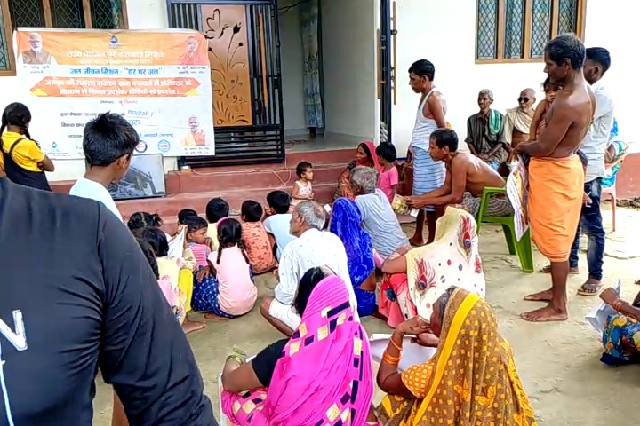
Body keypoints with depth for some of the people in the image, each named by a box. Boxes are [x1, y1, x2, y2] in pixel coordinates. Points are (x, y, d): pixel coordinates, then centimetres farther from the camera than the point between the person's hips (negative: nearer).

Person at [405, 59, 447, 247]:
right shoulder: (425, 96, 14)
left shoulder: (434, 98, -15)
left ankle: (432, 241, 6)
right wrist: (412, 148, 22)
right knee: (419, 195, 16)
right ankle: (418, 236, 26)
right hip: (420, 153, 10)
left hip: (428, 154, -10)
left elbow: (443, 128, -17)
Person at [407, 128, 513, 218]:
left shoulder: (459, 162, -24)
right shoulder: (452, 159, 2)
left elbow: (456, 198, -23)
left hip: (501, 201, -9)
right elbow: (446, 188, 9)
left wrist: (424, 202, -17)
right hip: (489, 196, 9)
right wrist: (417, 198, 2)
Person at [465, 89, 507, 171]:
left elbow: (501, 141, -1)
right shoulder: (471, 119, 10)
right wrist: (475, 155, -6)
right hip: (477, 157, 2)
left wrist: (488, 155, -11)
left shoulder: (499, 117, 3)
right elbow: (469, 140, 9)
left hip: (493, 156, -2)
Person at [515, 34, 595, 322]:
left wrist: (521, 148, -2)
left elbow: (544, 147, -21)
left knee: (556, 239, 1)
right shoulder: (584, 92, 6)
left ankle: (558, 307, 14)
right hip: (563, 167, 10)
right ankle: (555, 290, 35)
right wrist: (530, 145, 7)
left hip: (554, 173, -10)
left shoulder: (569, 102, -26)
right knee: (557, 238, 20)